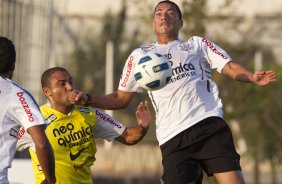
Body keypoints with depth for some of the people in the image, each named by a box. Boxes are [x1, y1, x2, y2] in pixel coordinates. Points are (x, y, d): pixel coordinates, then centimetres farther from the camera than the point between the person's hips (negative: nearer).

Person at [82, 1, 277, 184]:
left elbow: (230, 67, 7)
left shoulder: (197, 44, 19)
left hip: (210, 125, -1)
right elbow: (121, 99, 26)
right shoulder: (140, 55, 23)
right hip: (173, 137, 1)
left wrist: (253, 77, -15)